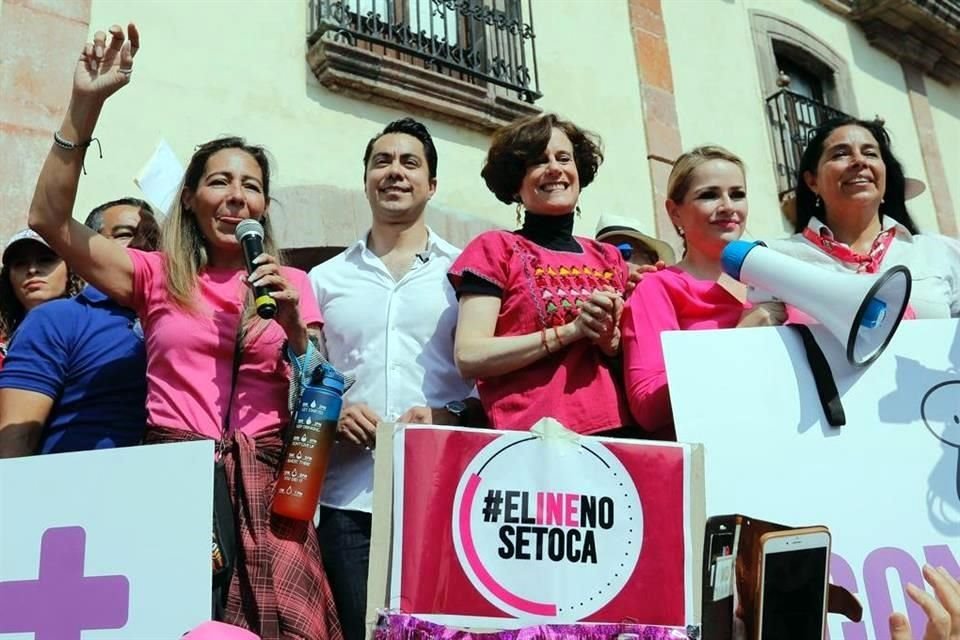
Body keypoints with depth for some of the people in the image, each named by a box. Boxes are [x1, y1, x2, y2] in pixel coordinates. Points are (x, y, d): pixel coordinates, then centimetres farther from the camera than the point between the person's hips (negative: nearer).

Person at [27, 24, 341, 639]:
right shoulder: (157, 277, 9)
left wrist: (294, 326, -8)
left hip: (263, 483, 1)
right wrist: (86, 105, -9)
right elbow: (49, 218, -3)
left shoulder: (292, 284, 11)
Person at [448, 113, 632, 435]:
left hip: (614, 429, 4)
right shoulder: (495, 248, 0)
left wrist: (610, 339, -7)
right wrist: (572, 330, -13)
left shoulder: (609, 257, 12)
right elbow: (469, 357, -10)